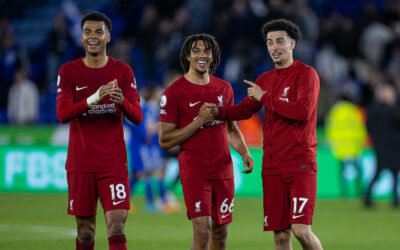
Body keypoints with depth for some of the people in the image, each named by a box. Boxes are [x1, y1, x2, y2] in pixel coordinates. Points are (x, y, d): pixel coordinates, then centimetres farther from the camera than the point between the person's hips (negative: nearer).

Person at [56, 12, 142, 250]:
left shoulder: (123, 71, 4)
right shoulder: (68, 71, 4)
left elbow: (137, 116, -3)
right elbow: (62, 113, -10)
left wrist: (122, 102, -26)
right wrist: (93, 99, -27)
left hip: (114, 163, -1)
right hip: (80, 163, 1)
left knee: (117, 224, -12)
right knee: (85, 230, 4)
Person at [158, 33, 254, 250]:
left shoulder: (224, 88, 11)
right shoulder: (174, 92, -6)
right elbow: (164, 140, -8)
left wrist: (245, 153, 3)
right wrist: (200, 120, -15)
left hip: (223, 170, 5)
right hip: (194, 171, -5)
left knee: (221, 232, 7)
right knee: (202, 232, -15)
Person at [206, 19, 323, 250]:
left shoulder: (306, 74, -4)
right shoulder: (265, 79, 16)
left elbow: (303, 111, -19)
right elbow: (245, 109, 21)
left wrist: (265, 96, -11)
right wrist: (219, 111, 0)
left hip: (301, 164, -6)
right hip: (272, 167, 6)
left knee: (301, 229, -16)